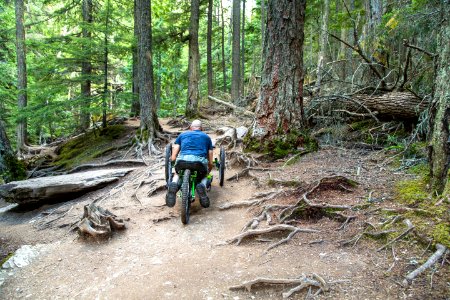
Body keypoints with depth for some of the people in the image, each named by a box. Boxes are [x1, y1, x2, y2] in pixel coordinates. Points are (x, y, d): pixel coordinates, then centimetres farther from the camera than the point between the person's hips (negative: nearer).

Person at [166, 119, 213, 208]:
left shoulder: (182, 135, 28)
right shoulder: (206, 137, 28)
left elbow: (173, 157, 21)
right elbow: (210, 162, 25)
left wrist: (178, 165, 41)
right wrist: (208, 172, 45)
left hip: (182, 160, 1)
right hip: (200, 161, -1)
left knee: (177, 174, 34)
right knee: (203, 177, 32)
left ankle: (174, 184, 0)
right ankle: (202, 186, -3)